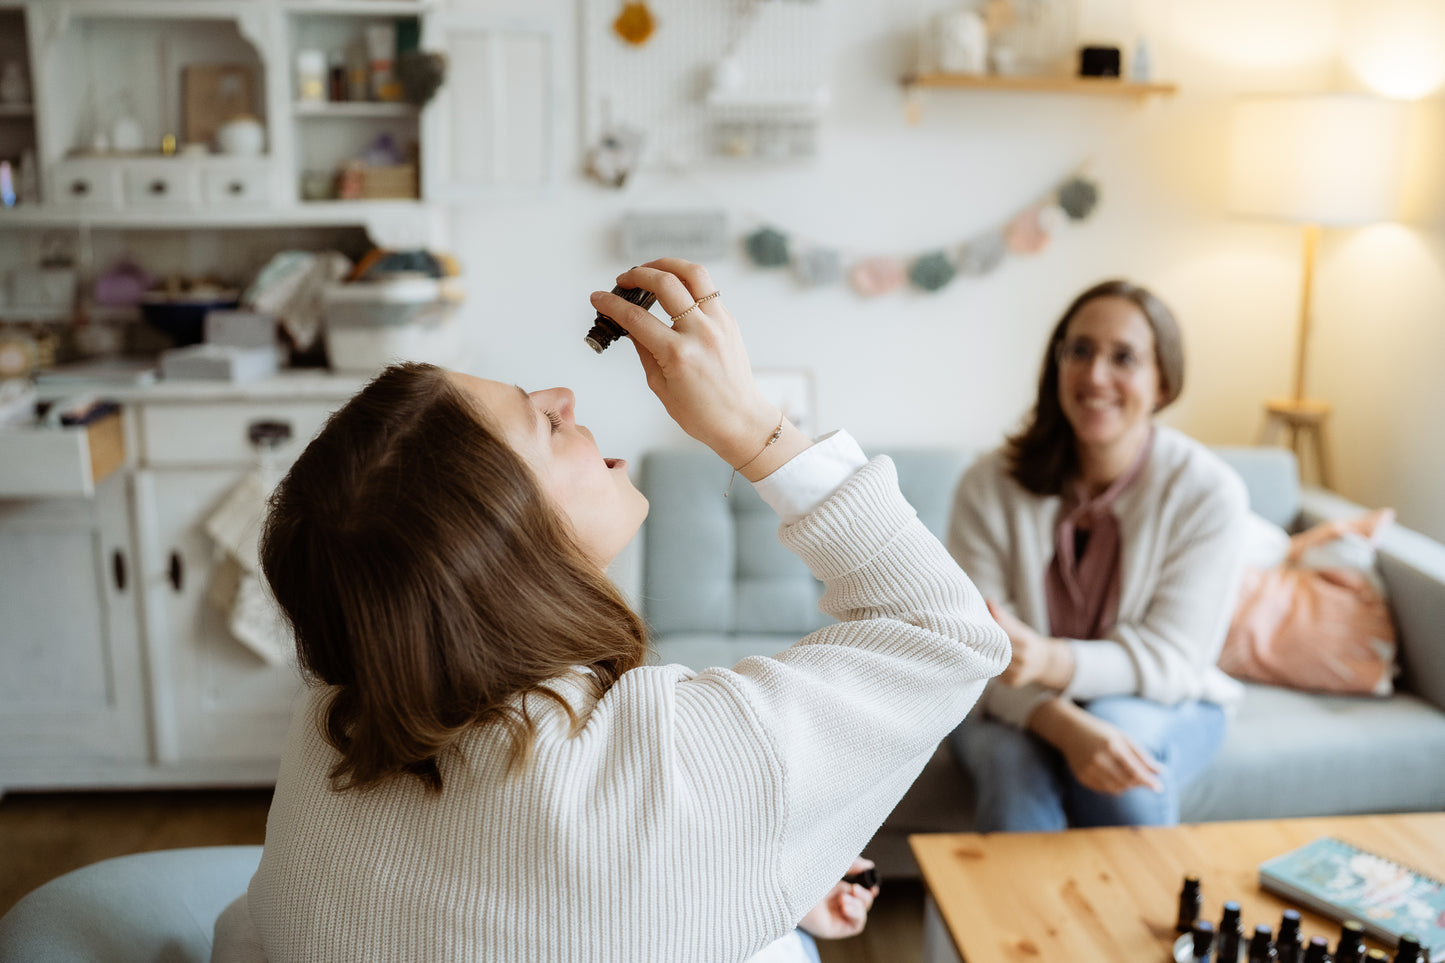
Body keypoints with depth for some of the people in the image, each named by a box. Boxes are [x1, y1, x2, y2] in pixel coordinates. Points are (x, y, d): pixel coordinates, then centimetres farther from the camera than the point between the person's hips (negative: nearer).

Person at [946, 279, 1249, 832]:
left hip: (1164, 708, 1)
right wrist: (1068, 728, -36)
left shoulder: (1208, 492, -14)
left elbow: (1171, 661, -17)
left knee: (1123, 729, -33)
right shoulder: (989, 486, -13)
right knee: (1015, 765, -33)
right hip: (1014, 708, 0)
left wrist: (1049, 661, -37)